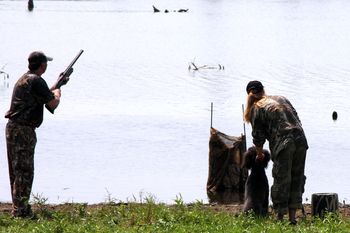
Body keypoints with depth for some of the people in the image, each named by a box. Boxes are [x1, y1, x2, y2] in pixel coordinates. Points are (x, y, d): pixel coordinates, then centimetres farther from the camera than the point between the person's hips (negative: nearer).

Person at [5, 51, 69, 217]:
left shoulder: (24, 79, 17)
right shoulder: (36, 81, -13)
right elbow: (52, 104, -11)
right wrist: (57, 93, 9)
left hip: (13, 128, 10)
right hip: (23, 130, -10)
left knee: (17, 171, 14)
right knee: (24, 172, -8)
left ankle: (20, 209, 20)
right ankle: (20, 211, -8)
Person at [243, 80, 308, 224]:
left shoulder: (256, 109, 7)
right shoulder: (281, 99, 22)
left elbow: (258, 136, 8)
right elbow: (295, 117, 20)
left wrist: (260, 155, 23)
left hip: (282, 144, -5)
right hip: (300, 141, 5)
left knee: (281, 180, 0)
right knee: (297, 179, 9)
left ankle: (280, 216, -1)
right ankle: (292, 216, 8)